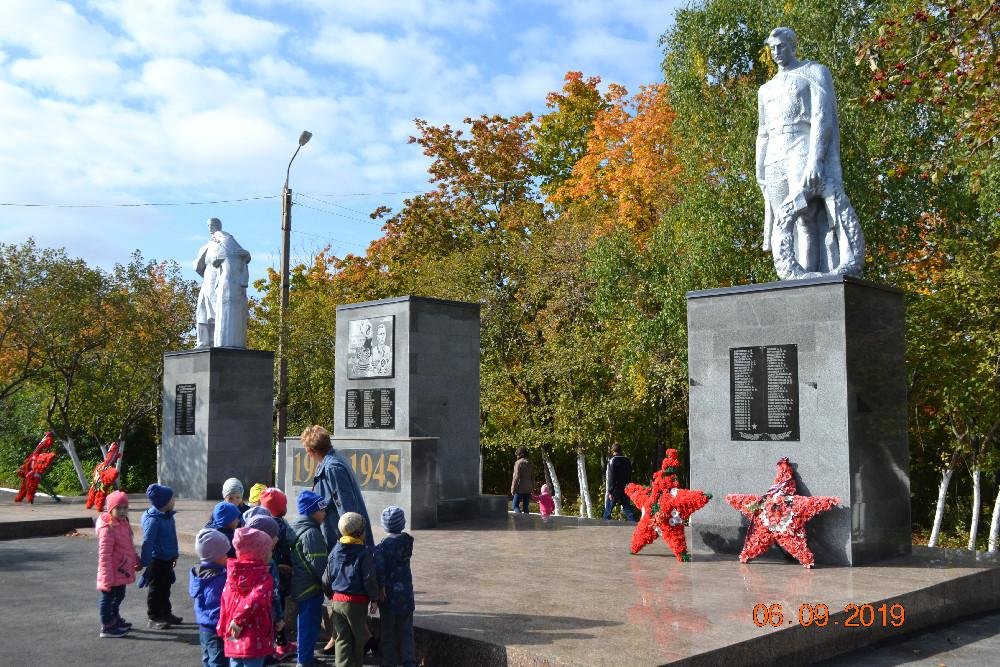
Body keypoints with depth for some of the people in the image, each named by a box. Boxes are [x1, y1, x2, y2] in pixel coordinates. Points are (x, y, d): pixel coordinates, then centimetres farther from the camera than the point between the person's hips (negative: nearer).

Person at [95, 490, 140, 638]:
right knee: (108, 597, 5)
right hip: (112, 572, -9)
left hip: (122, 570, 9)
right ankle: (107, 627, 17)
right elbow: (104, 555, -25)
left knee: (119, 595, 23)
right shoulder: (107, 528, -23)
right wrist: (107, 577, -25)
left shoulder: (123, 523, 5)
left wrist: (136, 560, 25)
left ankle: (114, 619, 41)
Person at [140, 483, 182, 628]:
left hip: (167, 559, 8)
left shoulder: (168, 516, 5)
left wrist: (174, 555, 23)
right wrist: (144, 562, -24)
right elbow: (147, 542, -23)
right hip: (156, 560, -8)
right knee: (156, 589, 3)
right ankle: (154, 618, 14)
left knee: (165, 587, 18)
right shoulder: (153, 519, -22)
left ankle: (166, 613, 31)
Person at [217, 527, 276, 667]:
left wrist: (223, 629, 17)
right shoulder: (263, 577, -14)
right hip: (255, 640, -6)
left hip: (233, 640, 6)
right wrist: (239, 620, -18)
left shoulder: (233, 573, 5)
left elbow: (225, 602, 8)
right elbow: (255, 599, -31)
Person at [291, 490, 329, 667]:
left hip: (298, 586, 10)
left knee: (304, 625, 21)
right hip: (311, 588, -10)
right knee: (310, 625, -1)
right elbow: (319, 565, -21)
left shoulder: (295, 528, 11)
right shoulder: (312, 533, -20)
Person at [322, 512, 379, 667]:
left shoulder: (335, 551, 5)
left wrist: (331, 594, 23)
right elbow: (369, 579, -13)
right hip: (357, 602, -4)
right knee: (359, 637, 13)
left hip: (337, 601, 4)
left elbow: (326, 578, 9)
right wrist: (374, 598, -2)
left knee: (342, 639, 8)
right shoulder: (364, 552, -12)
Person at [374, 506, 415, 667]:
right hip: (406, 593, 4)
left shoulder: (382, 546, -16)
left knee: (388, 630, 10)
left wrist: (380, 588, -12)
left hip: (389, 596, -4)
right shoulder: (407, 541, -2)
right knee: (406, 630, 14)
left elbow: (379, 570, -23)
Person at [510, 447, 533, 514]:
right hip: (528, 489, 6)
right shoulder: (529, 463, 10)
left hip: (520, 488, -6)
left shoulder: (518, 463, -10)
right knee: (525, 506, 11)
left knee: (516, 505, -2)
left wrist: (513, 489, -10)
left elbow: (516, 477, -14)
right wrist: (532, 487, 20)